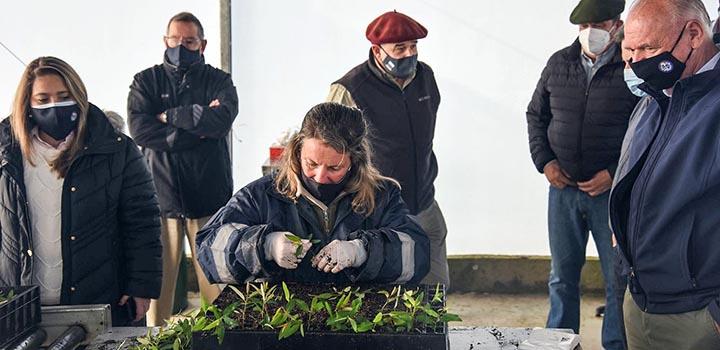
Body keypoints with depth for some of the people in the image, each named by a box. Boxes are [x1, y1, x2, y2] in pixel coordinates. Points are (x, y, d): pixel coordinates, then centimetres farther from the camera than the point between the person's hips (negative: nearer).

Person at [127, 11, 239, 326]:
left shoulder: (219, 81, 11)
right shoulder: (146, 81, 11)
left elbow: (222, 119, -11)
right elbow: (139, 129, -6)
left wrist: (169, 116, -4)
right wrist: (198, 126, -7)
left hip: (210, 195, 0)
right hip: (161, 194, 0)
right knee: (159, 279, -1)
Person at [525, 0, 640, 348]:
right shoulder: (558, 64, 5)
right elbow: (536, 115, 15)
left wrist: (614, 174, -13)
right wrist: (544, 161, 2)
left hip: (612, 190, -3)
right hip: (563, 187, 4)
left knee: (619, 277, 4)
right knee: (562, 276, 14)